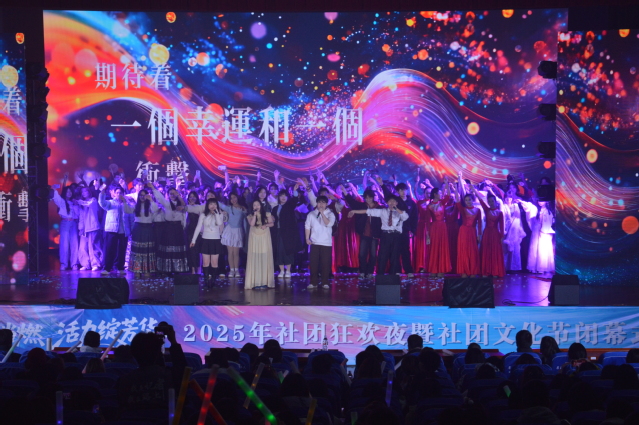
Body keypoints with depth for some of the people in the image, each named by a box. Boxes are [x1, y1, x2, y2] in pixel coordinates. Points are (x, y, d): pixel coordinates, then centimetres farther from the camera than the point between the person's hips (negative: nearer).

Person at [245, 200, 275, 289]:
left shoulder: (267, 214, 5)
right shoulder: (250, 216, 3)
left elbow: (271, 223, 6)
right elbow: (252, 224, -13)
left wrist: (266, 225, -12)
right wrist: (255, 214, -14)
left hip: (264, 238, 1)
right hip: (254, 238, 0)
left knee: (265, 258, -1)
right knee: (254, 259, -5)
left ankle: (265, 281, 2)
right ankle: (255, 281, -5)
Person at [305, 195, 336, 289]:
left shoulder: (330, 214, 1)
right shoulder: (311, 214, 6)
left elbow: (329, 224, -16)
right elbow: (307, 227, 8)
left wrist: (322, 213, -16)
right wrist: (307, 238, -1)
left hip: (326, 243, -1)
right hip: (314, 242, 1)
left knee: (326, 263, -1)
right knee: (313, 263, 0)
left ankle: (325, 282, 7)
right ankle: (313, 282, 7)